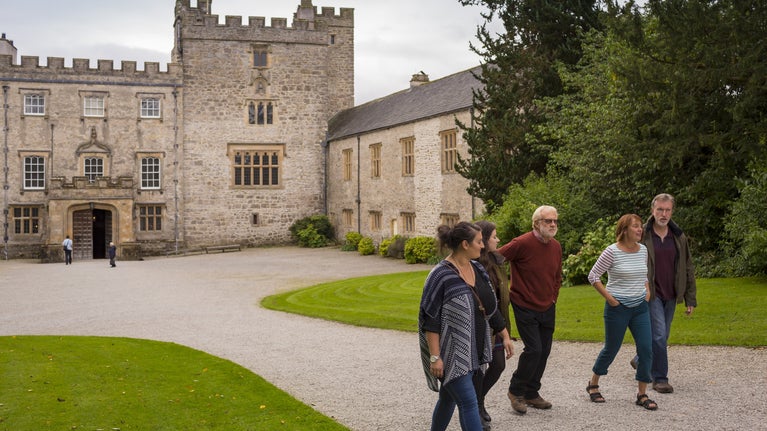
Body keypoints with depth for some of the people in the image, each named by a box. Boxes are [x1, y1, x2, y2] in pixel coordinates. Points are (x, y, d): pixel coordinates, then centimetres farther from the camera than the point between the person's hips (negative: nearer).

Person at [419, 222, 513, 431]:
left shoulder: (477, 270, 6)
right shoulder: (441, 276, -18)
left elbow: (490, 306, 16)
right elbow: (429, 319, -17)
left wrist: (505, 335, 17)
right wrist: (435, 357, -20)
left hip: (472, 350, 8)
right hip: (451, 353, -7)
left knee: (449, 397, 18)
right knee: (468, 402, -7)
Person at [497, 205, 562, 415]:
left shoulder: (556, 246, 4)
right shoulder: (522, 243, -19)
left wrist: (553, 298, 15)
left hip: (547, 309, 7)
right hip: (525, 308, -7)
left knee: (544, 351, 10)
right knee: (534, 349, -11)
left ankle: (531, 393, 25)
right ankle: (515, 391, 8)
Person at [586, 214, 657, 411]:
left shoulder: (643, 250, 5)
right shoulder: (612, 251, -13)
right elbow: (593, 276, -9)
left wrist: (647, 291, 8)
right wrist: (609, 297, -12)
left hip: (640, 307, 5)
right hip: (618, 308, -5)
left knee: (646, 349, -3)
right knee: (611, 349, 6)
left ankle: (642, 394, 8)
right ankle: (593, 384, 29)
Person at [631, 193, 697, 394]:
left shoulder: (679, 237, 6)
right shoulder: (642, 236, -6)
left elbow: (688, 269, 10)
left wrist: (690, 299, 7)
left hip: (670, 295, 5)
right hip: (651, 294, -5)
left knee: (662, 336, 12)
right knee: (659, 335, -10)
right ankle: (660, 379, 0)